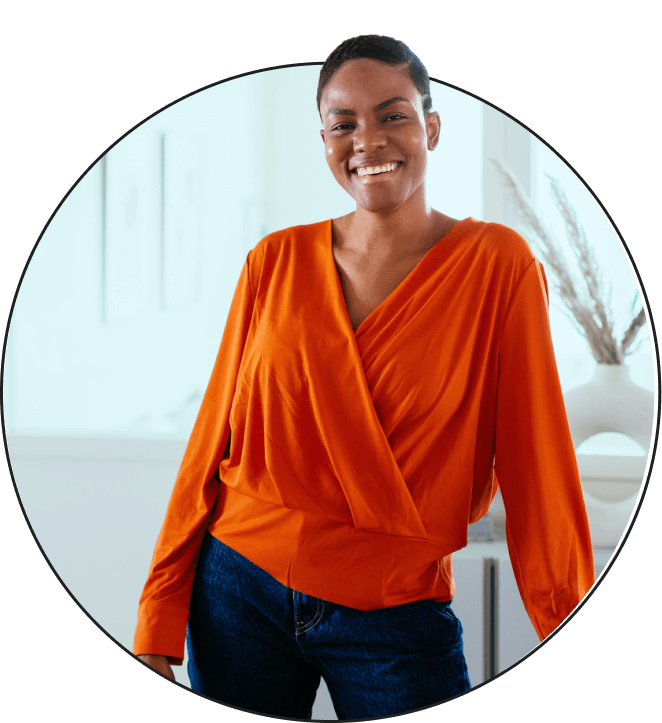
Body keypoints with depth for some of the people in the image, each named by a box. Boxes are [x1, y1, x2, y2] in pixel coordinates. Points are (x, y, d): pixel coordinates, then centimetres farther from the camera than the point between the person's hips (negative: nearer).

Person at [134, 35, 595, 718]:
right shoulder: (277, 261, 2)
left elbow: (537, 470, -8)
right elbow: (213, 438, 3)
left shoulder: (496, 264, -6)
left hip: (397, 620, -2)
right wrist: (158, 624, -1)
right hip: (239, 594, 3)